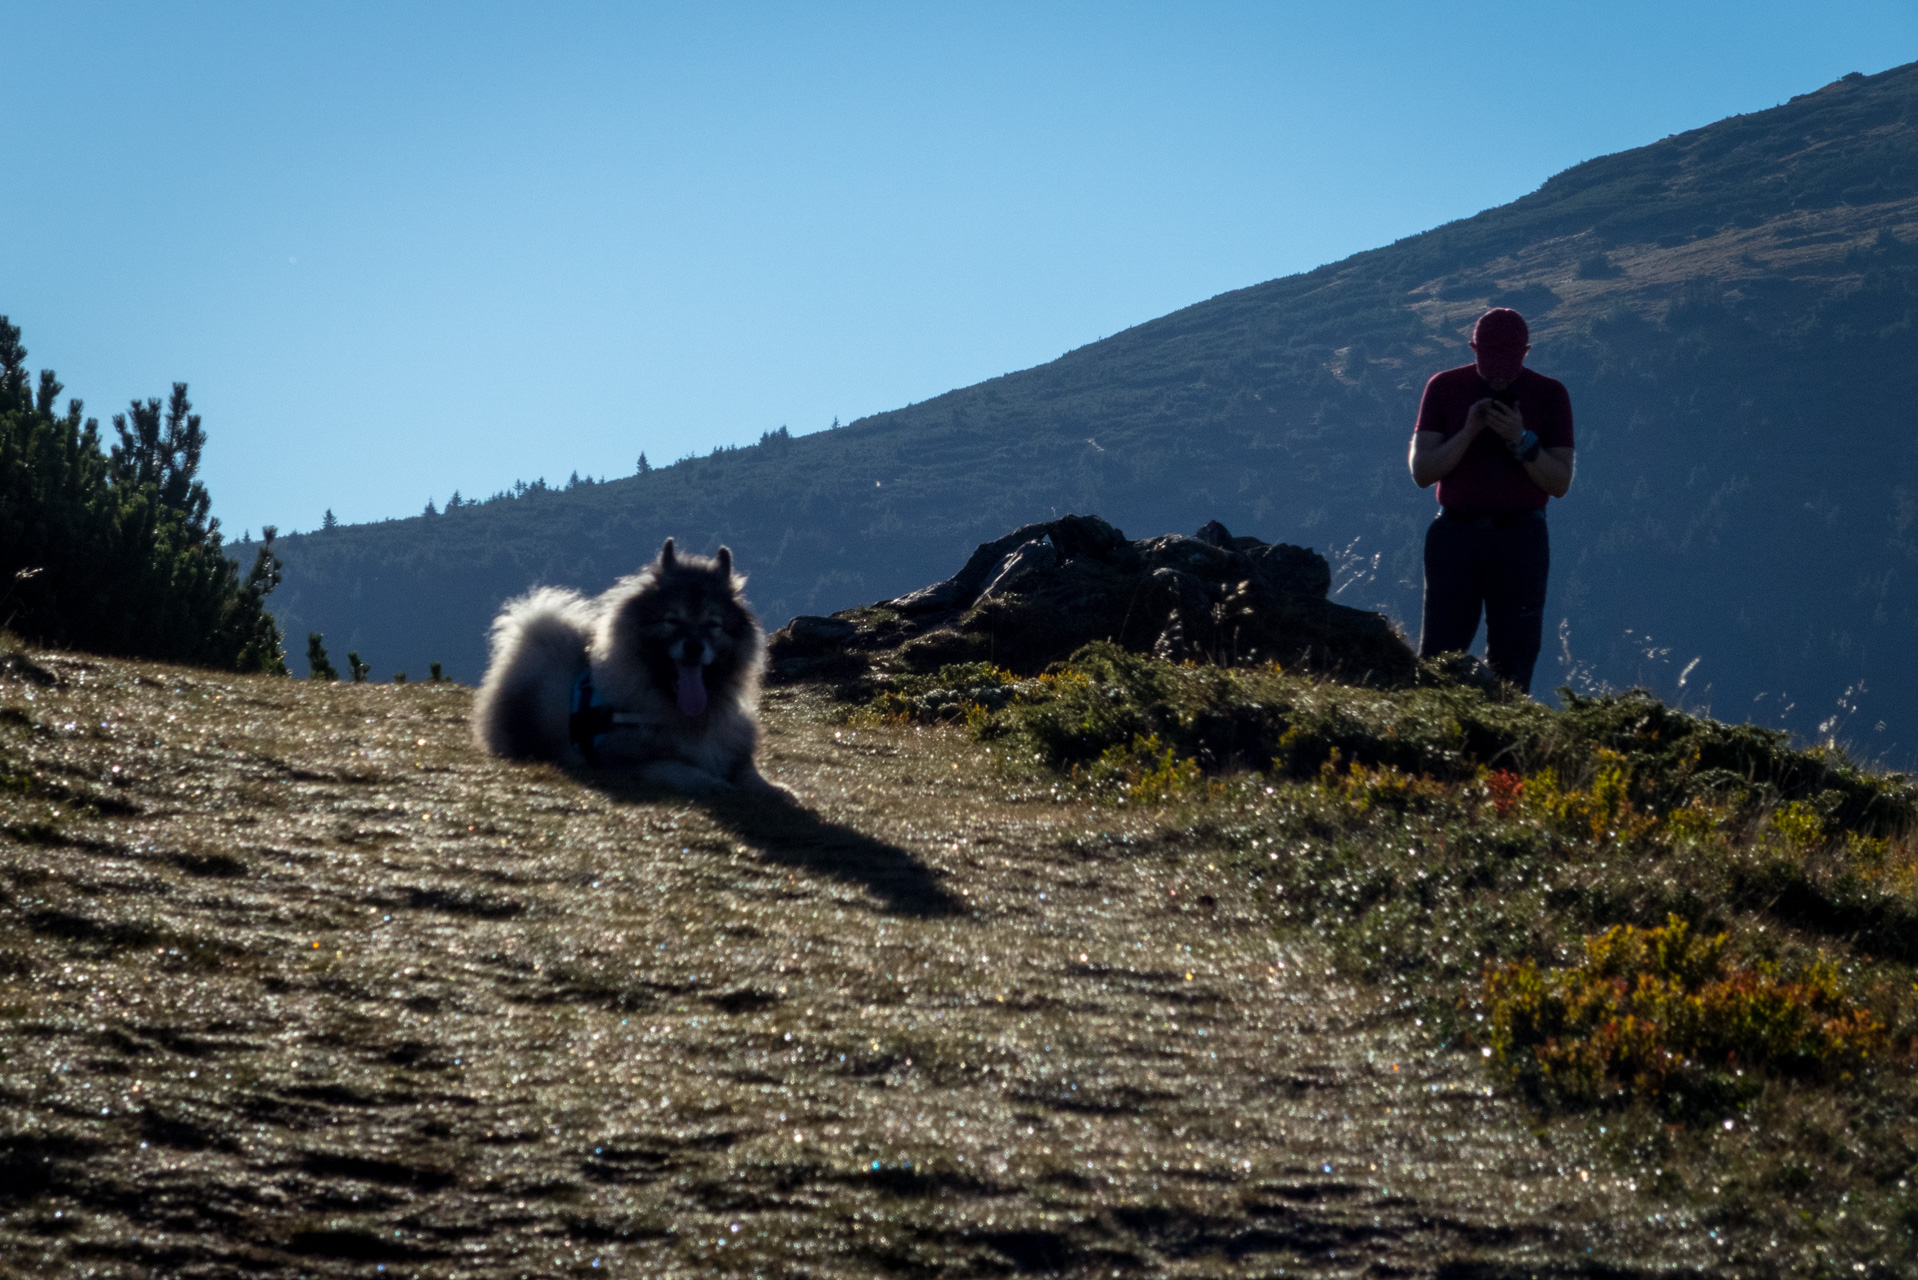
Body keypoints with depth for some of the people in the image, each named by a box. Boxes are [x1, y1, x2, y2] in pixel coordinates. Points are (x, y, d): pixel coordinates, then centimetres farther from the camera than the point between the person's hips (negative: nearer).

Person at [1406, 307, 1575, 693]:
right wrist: (1468, 432, -15)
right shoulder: (1444, 387, 4)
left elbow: (1561, 483, -1)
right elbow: (1421, 471, -2)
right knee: (1438, 653, -4)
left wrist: (1521, 441, -16)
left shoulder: (1550, 394, 2)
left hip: (1519, 537, 0)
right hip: (1455, 534, 0)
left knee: (1513, 659, -1)